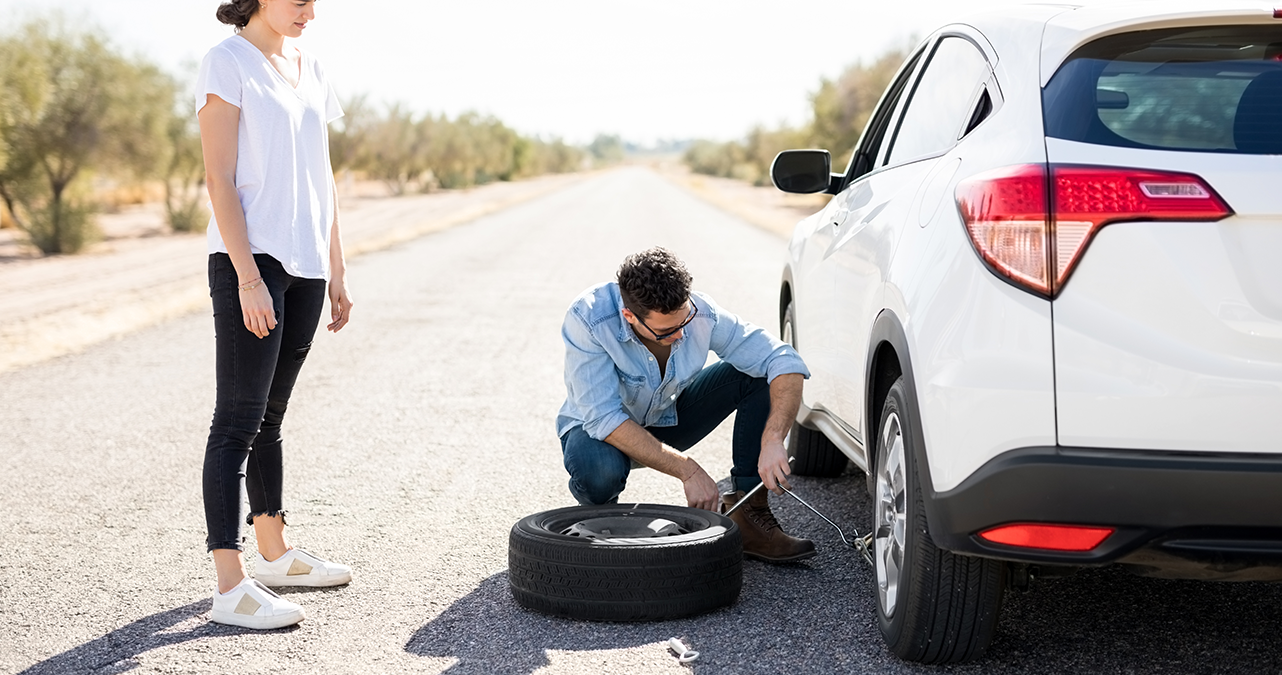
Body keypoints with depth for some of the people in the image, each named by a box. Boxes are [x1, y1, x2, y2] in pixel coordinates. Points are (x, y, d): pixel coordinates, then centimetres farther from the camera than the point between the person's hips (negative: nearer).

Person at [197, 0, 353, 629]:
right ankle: (231, 585, -7)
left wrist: (336, 270, 15)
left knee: (271, 413, 16)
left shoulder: (309, 69, 15)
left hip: (305, 264, 7)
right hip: (250, 259, -7)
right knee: (239, 419, -7)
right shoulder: (227, 64, -7)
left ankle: (275, 553, 26)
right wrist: (249, 277, -19)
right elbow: (219, 179, -13)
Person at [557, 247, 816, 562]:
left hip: (668, 419, 4)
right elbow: (604, 418, -36)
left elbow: (786, 363, -23)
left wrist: (772, 440, -39)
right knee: (599, 471, -40)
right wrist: (687, 471, -38)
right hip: (597, 428, -4)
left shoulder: (700, 313, -25)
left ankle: (748, 515, -12)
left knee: (756, 375, -17)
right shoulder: (588, 319, -34)